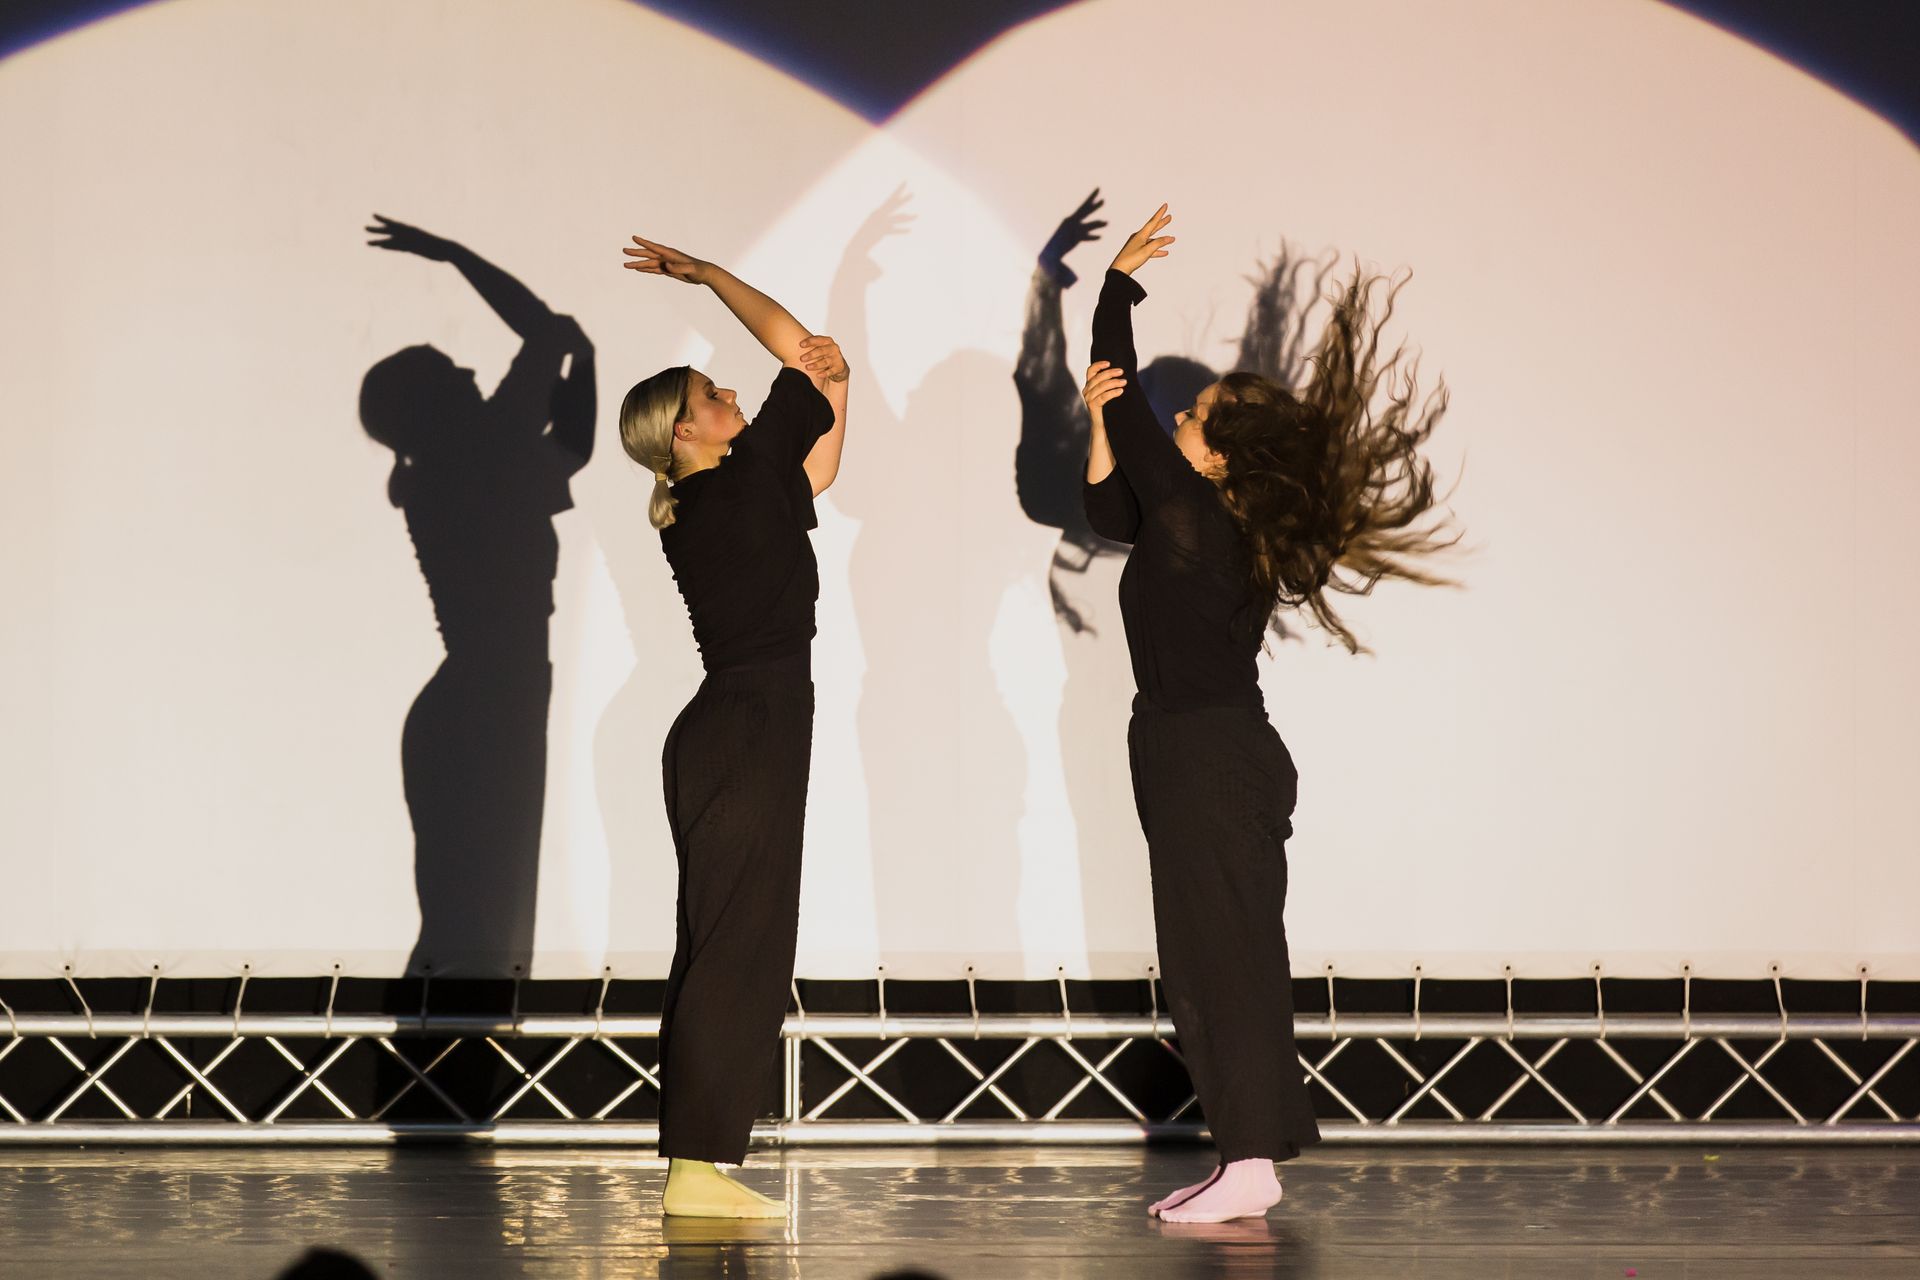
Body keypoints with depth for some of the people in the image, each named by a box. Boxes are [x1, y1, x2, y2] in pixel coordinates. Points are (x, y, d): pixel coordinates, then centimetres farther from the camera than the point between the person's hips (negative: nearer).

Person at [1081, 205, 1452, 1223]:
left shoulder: (1194, 517, -16)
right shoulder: (1196, 521, 9)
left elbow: (1125, 390, -10)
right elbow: (1108, 513, 23)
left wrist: (1120, 281, -1)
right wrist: (1096, 422, 7)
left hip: (1206, 759, -10)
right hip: (1213, 754, 10)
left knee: (1221, 954, -9)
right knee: (1216, 958, 11)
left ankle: (1251, 1161, -9)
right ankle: (1247, 1157, 14)